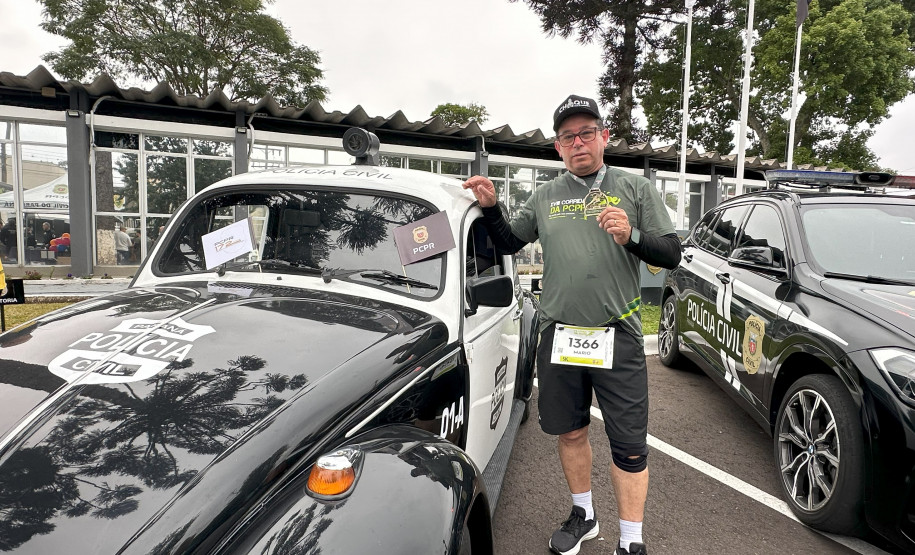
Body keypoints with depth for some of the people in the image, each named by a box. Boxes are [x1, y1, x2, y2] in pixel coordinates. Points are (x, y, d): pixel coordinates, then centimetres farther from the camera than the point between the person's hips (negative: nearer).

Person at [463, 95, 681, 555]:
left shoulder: (636, 190, 4)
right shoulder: (545, 197, 11)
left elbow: (671, 254, 0)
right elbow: (508, 243, 18)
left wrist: (631, 236, -18)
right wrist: (490, 207, 2)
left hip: (618, 337, -2)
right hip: (558, 336, 3)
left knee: (629, 447, 2)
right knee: (570, 432, 16)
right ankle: (583, 516, 37)